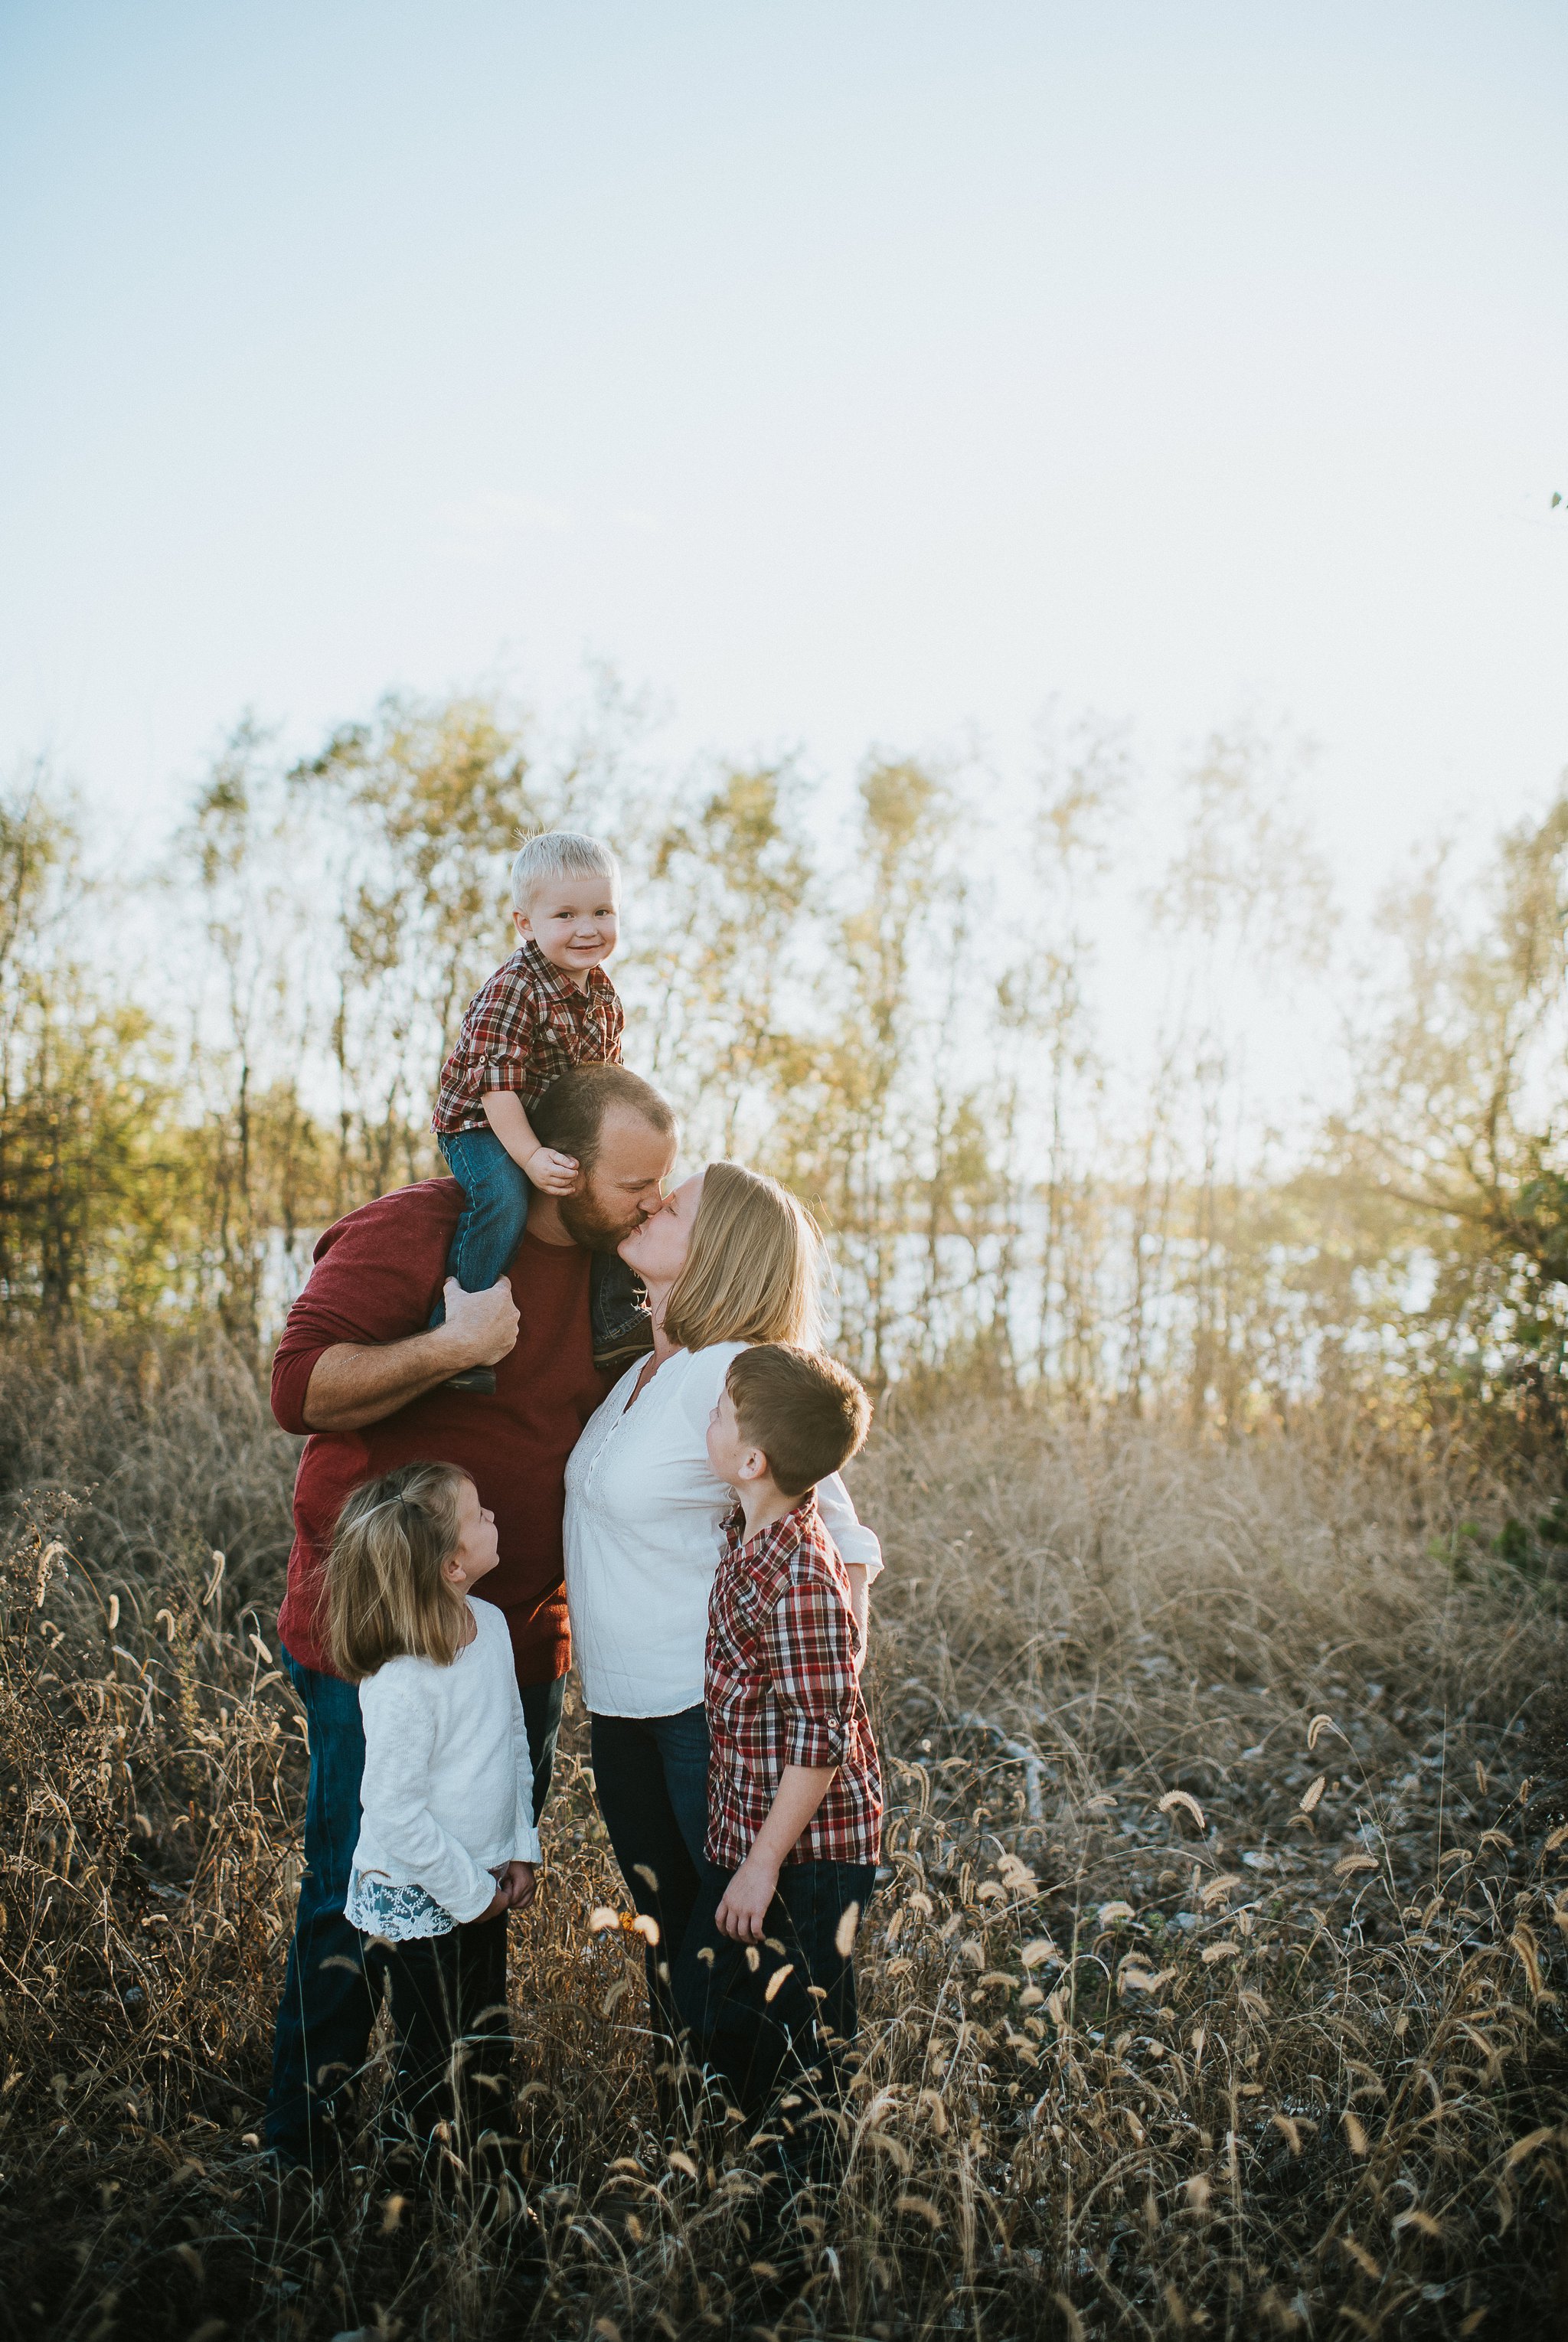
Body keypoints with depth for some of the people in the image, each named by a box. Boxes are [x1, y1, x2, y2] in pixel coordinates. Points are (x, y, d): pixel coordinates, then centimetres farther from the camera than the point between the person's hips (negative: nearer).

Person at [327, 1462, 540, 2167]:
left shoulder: (491, 1625, -4)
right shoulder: (400, 1683, -29)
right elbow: (394, 1809, -25)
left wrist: (521, 1846, 6)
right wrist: (470, 1891, -16)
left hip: (480, 1888, 8)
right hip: (416, 1906, -8)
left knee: (490, 2056, 22)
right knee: (442, 2081, 10)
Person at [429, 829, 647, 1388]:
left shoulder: (603, 994, 1)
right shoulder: (510, 991, -25)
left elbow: (606, 1070, 13)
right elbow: (496, 1083, -29)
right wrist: (531, 1157, -34)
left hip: (561, 1130, 8)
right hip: (480, 1126, -8)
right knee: (503, 1201, -32)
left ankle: (614, 1321, 17)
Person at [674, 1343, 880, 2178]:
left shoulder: (799, 1578, -28)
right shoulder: (749, 1534, 0)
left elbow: (821, 1739, -25)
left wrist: (765, 1864, -18)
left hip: (806, 1850, -9)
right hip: (743, 1829, 9)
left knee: (792, 2038, 8)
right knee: (709, 2003, 21)